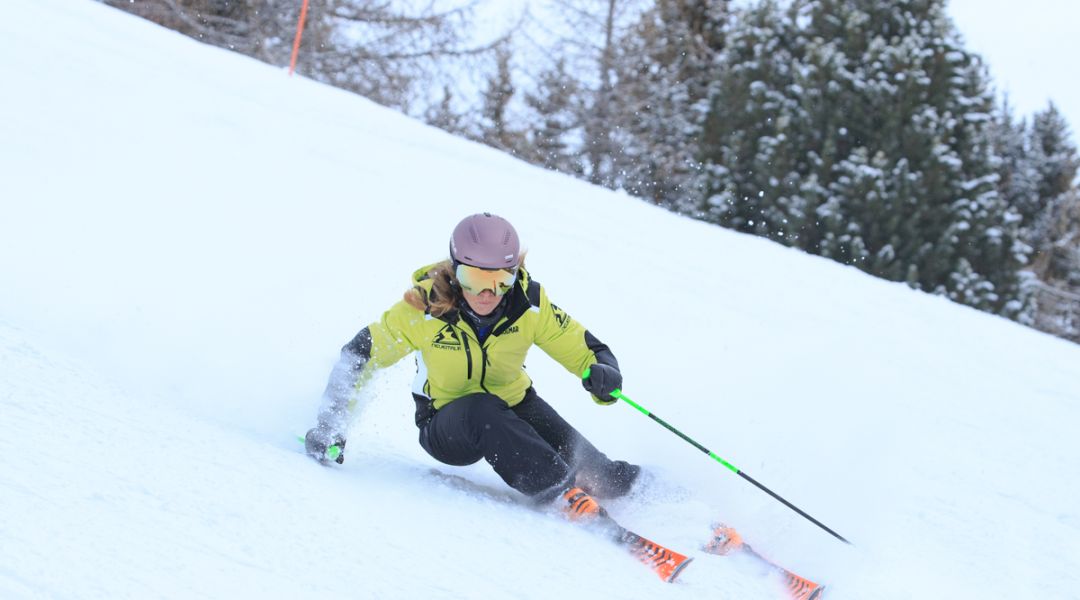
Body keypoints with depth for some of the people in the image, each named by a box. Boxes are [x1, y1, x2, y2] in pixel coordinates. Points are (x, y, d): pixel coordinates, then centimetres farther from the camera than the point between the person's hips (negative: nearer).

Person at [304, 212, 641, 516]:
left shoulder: (528, 304, -17)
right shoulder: (424, 307, -23)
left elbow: (584, 349, -9)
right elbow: (359, 355, -12)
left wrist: (602, 373, -32)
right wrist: (329, 426, -17)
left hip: (515, 407, 2)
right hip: (447, 426, -2)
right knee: (483, 411, -39)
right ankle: (565, 494, -39)